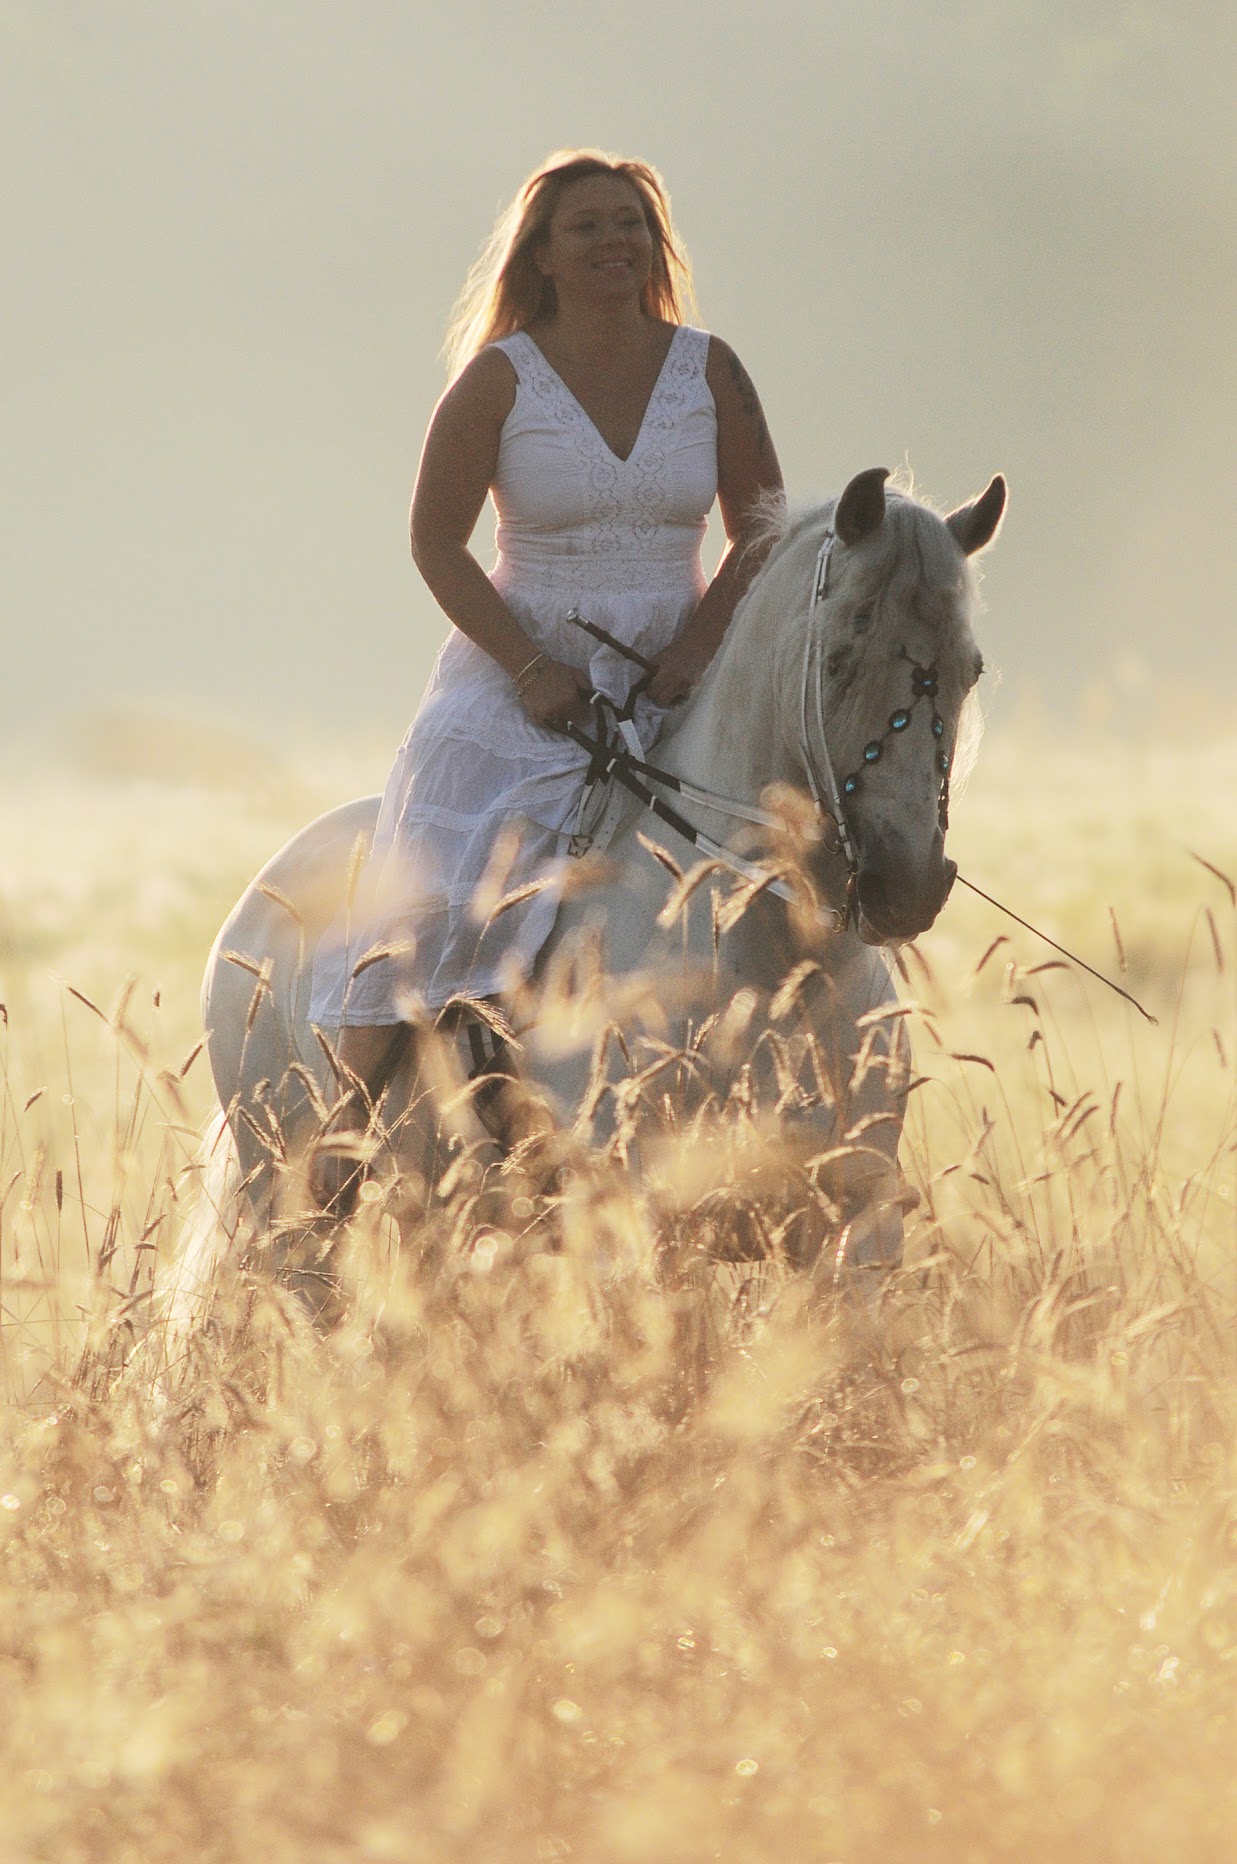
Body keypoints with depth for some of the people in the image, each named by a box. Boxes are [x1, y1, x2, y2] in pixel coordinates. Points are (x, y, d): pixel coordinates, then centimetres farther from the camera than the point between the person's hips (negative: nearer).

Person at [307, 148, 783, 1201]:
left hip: (674, 685, 3)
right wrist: (533, 669, -13)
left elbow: (762, 534, 5)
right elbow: (436, 543, -4)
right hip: (520, 680, -2)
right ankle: (341, 1139, -11)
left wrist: (697, 649, -10)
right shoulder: (501, 379, -4)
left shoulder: (709, 372, 3)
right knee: (432, 901, -14)